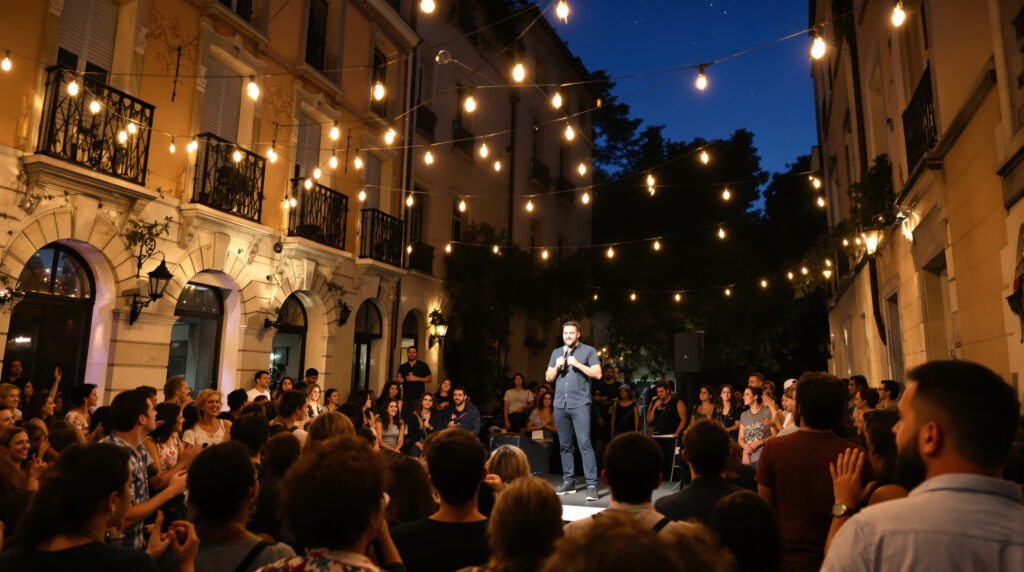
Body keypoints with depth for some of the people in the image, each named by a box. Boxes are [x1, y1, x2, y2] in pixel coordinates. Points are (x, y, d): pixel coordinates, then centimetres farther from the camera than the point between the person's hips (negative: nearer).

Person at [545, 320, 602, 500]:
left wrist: (578, 364, -12)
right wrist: (557, 367, -3)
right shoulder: (556, 352, 18)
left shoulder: (588, 351, 5)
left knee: (584, 443, -13)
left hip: (580, 404, -5)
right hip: (560, 404, 5)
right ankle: (569, 482, 17)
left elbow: (597, 373, -4)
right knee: (565, 445, 9)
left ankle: (592, 485, -11)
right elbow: (548, 377, 16)